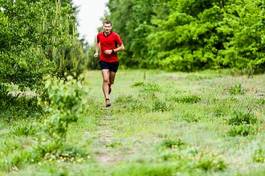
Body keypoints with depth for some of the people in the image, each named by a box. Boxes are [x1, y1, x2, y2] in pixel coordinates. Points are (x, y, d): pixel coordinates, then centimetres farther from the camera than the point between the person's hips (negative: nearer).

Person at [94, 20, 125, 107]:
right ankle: (107, 99, -16)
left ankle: (109, 88, 49)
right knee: (105, 80, -15)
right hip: (103, 60, 0)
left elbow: (122, 47, -6)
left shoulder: (115, 36, -9)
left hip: (114, 61, 0)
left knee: (111, 81, 13)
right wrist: (97, 51, 6)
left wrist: (112, 51, -17)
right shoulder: (99, 35, -1)